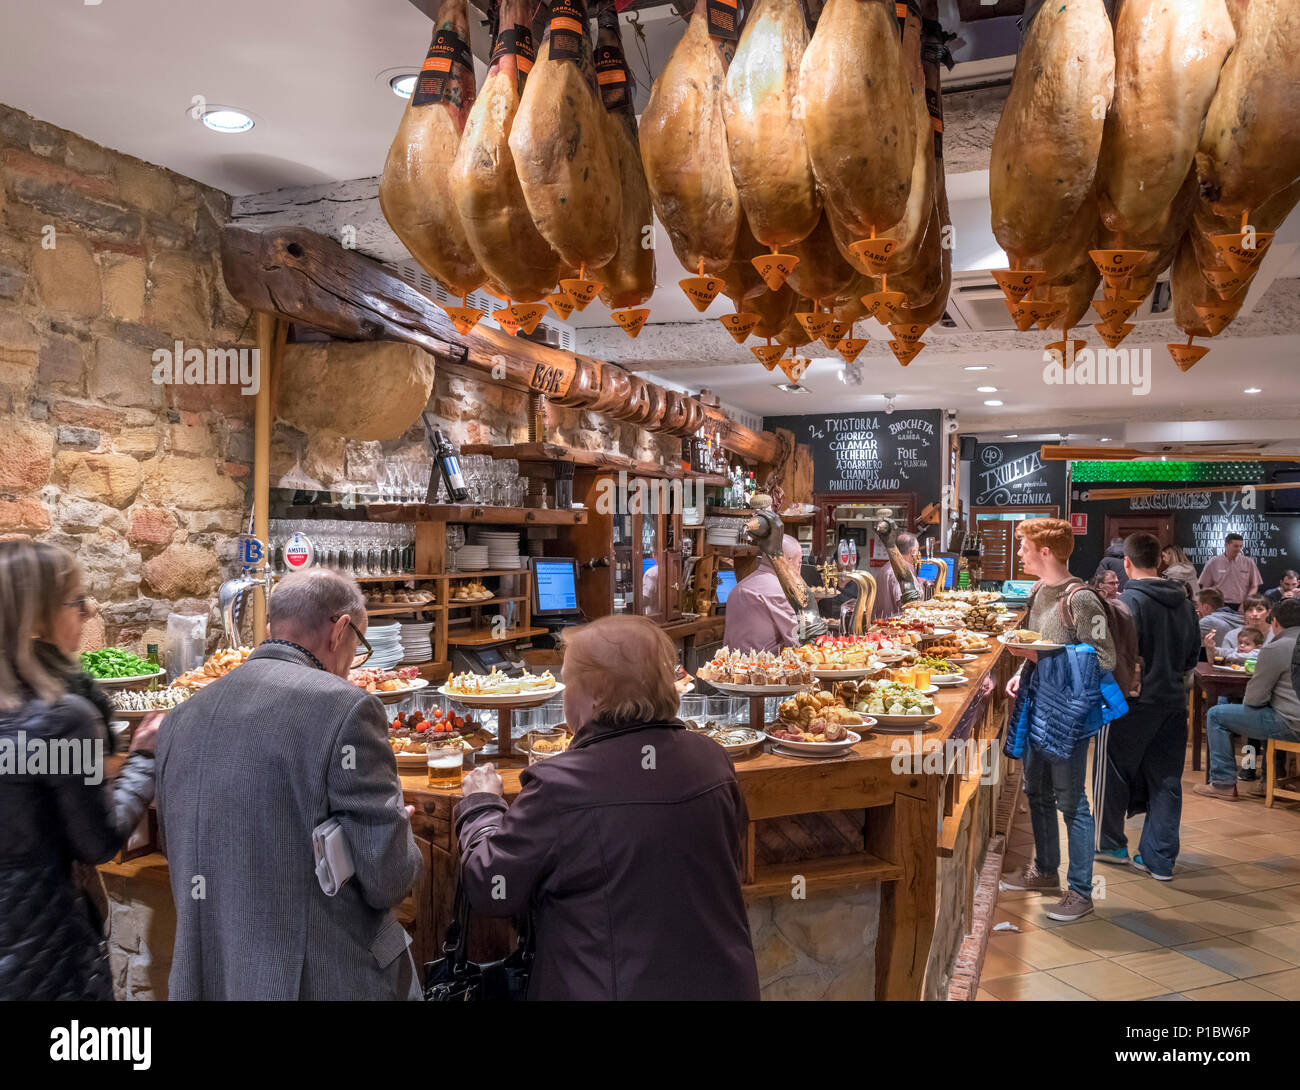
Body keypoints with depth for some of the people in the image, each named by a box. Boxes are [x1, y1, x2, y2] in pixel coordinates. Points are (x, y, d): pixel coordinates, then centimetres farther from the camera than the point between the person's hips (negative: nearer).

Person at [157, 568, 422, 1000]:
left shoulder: (180, 718, 4)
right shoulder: (343, 706, -17)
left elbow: (180, 857, 14)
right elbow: (388, 877, -17)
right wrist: (401, 827, 4)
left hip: (204, 976, 6)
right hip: (322, 980, -6)